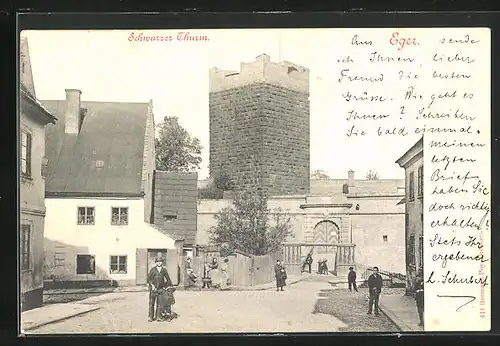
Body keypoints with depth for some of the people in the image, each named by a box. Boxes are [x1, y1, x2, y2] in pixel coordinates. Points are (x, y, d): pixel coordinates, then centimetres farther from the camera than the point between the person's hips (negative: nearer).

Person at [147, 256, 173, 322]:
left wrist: (170, 285, 19)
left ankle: (158, 317, 4)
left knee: (160, 303, -1)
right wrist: (152, 285, -12)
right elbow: (149, 278, -2)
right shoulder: (153, 269, 1)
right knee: (151, 303, 0)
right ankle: (151, 317, 4)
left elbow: (168, 278, 17)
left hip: (160, 288, 2)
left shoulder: (164, 270, 8)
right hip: (153, 288, -1)